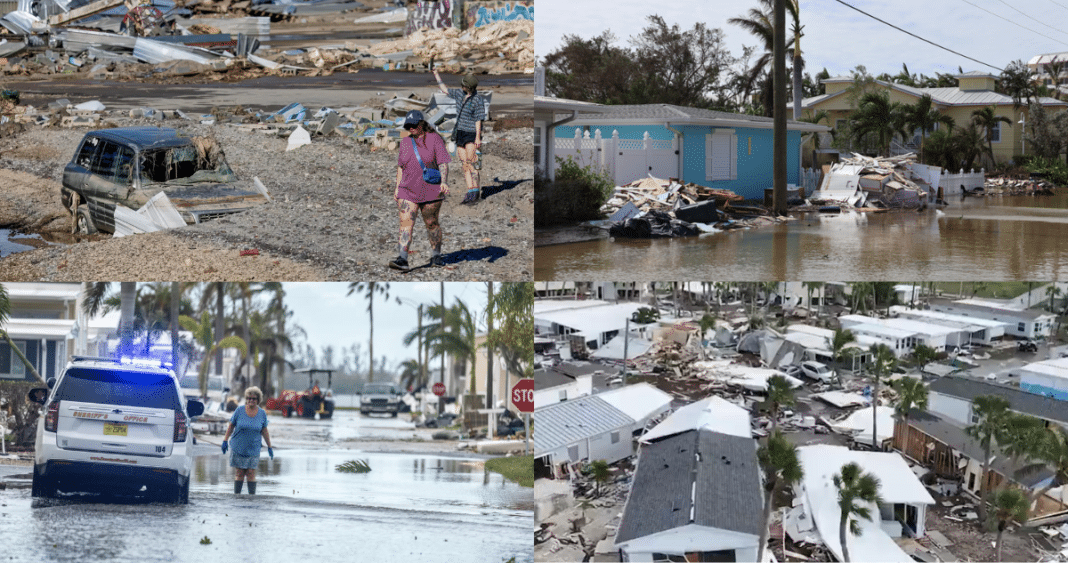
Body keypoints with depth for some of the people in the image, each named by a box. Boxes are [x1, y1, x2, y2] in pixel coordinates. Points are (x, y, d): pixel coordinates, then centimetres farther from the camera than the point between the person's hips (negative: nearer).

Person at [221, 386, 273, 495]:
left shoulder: (262, 413, 2)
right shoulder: (239, 411, -3)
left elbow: (264, 432, 9)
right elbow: (231, 426, 4)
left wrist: (269, 447, 10)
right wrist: (225, 440, 0)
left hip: (253, 449, 0)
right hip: (238, 448, 0)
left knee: (251, 473, -5)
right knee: (239, 473, 1)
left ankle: (252, 495, -3)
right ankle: (236, 494, 7)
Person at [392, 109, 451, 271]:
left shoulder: (434, 139, -3)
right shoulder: (405, 142, 10)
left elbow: (443, 163, -9)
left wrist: (444, 182, -22)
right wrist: (397, 187, 13)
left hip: (430, 191, -3)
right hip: (407, 191, 3)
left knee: (431, 223, 7)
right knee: (406, 223, -10)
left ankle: (436, 256, 23)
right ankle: (403, 260, -19)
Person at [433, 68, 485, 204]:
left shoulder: (478, 100, -12)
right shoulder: (460, 94, 8)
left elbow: (478, 120, -14)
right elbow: (444, 89, 22)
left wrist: (478, 137, -19)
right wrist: (436, 74, 20)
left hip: (471, 135, -7)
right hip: (460, 134, 7)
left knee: (471, 163, -13)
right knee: (464, 165, 3)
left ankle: (475, 193, -13)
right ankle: (470, 193, 3)